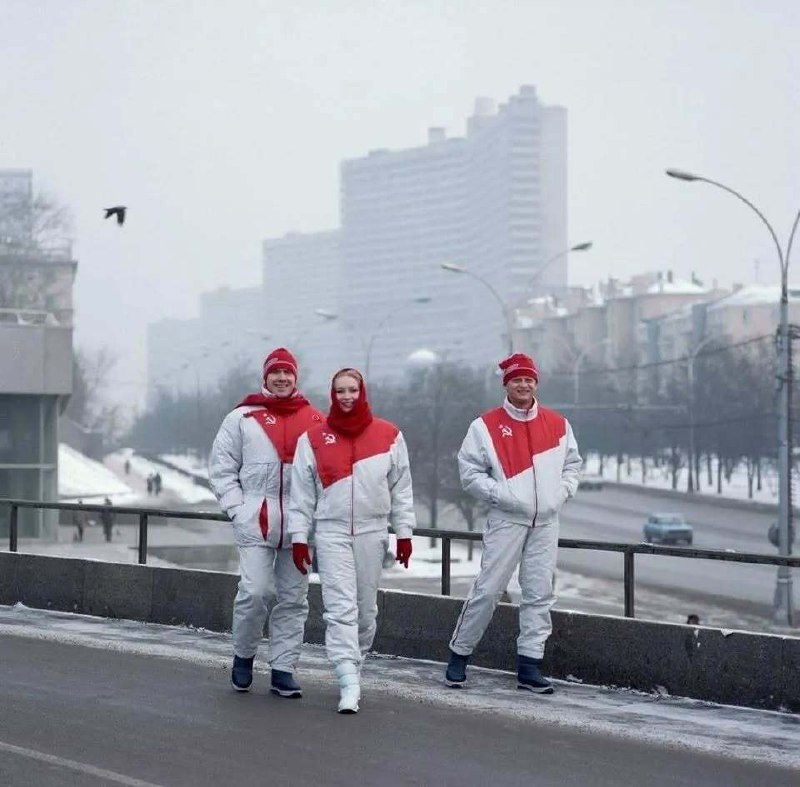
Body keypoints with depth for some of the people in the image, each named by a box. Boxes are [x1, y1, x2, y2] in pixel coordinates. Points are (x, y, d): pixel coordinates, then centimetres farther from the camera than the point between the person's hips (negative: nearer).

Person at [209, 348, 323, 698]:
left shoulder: (314, 421, 8)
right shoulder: (242, 418, 4)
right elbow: (221, 467, 6)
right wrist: (237, 508, -4)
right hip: (256, 522, -2)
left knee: (293, 599, 5)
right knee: (256, 591, -12)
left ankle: (283, 670, 12)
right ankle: (243, 656, 11)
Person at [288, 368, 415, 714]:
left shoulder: (389, 436, 4)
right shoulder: (314, 438, 2)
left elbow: (401, 488, 9)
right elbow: (301, 493, 5)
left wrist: (404, 533, 5)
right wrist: (299, 538, 2)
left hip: (372, 532, 2)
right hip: (332, 532, -2)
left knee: (366, 608, 9)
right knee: (341, 608, -11)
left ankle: (356, 661, 28)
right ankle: (349, 682, -16)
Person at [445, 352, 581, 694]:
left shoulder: (558, 424, 10)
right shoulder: (486, 425, -2)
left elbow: (573, 463, 21)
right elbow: (469, 471, -3)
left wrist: (562, 491, 3)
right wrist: (502, 495, -14)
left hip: (546, 522, 4)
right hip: (507, 521, -4)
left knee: (540, 594, 3)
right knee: (487, 589, -5)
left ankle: (529, 666, 8)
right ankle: (459, 655, 9)